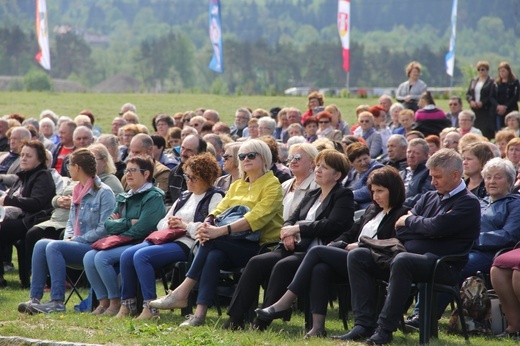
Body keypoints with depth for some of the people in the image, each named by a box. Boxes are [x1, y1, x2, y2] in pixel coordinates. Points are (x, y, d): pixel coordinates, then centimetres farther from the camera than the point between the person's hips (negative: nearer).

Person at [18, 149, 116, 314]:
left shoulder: (104, 193, -9)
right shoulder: (77, 190, 18)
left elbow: (104, 229, -16)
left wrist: (75, 240, -14)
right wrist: (68, 238, 3)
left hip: (95, 247, -8)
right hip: (76, 245, 8)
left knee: (54, 247, -29)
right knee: (41, 244, -17)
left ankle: (57, 302, -34)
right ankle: (35, 299, -24)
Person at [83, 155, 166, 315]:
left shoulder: (154, 197, -5)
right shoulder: (124, 198, 19)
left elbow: (141, 229, -16)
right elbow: (108, 224, 7)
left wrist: (119, 224, -7)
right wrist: (129, 222, -9)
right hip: (120, 244, 8)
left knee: (102, 258, -27)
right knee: (89, 257, -16)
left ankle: (116, 302, -16)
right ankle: (103, 302, -10)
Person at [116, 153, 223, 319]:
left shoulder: (215, 198, 1)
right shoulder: (185, 196, 26)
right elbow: (161, 223, 26)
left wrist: (185, 225, -11)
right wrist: (170, 224, 3)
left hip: (187, 244, -9)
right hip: (168, 240, 9)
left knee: (141, 256, -27)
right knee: (127, 255, -13)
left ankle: (150, 307, -25)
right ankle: (127, 304, -6)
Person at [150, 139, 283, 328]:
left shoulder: (272, 184, -2)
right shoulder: (237, 185, 22)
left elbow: (257, 217, -17)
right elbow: (221, 209, 10)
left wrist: (221, 231, -28)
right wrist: (207, 223, -16)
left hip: (261, 246, -6)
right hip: (236, 246, 6)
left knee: (213, 241, -28)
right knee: (213, 256, -28)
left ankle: (182, 292, -26)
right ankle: (200, 314, -35)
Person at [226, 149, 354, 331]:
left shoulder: (344, 196, 2)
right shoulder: (311, 195, 25)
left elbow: (332, 225, -13)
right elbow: (291, 219, 19)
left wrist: (297, 228, -11)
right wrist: (288, 232, -5)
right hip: (296, 248, 7)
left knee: (282, 266, -33)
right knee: (256, 262, -16)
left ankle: (262, 322, -34)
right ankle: (235, 317, -19)